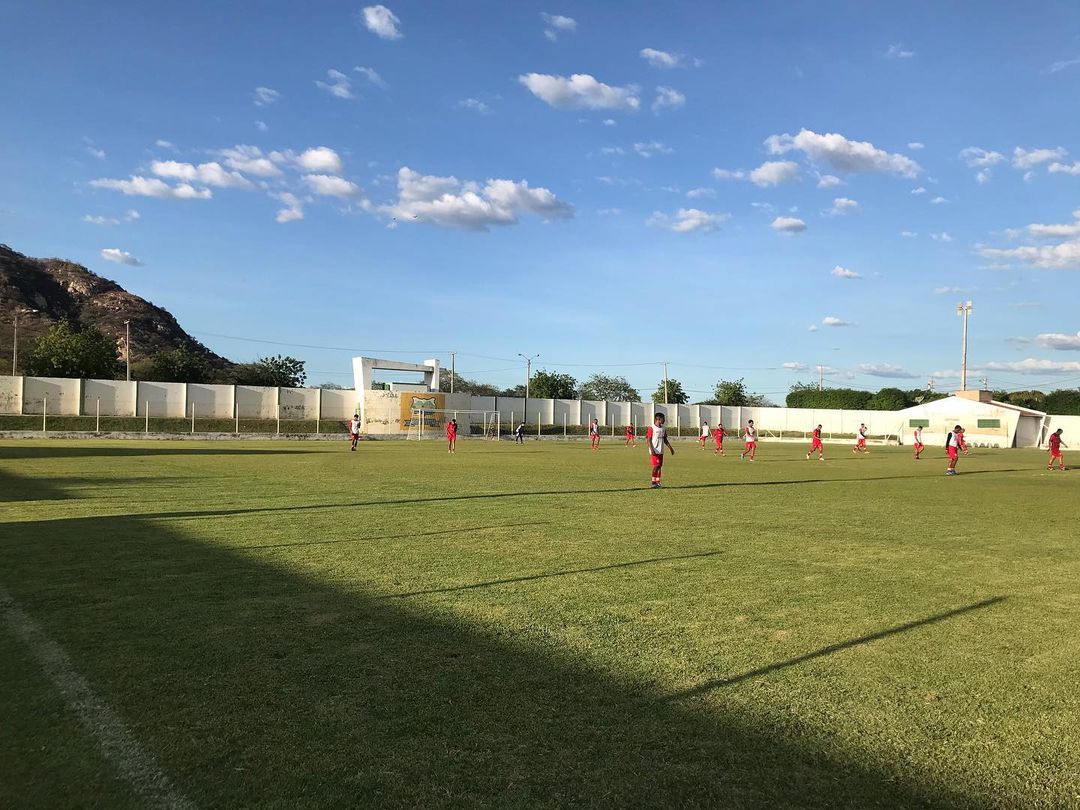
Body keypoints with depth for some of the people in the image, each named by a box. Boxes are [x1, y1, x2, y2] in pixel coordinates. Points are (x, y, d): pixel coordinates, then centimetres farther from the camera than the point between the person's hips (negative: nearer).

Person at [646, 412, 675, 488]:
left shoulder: (663, 428, 12)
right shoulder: (651, 428, -9)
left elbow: (665, 440, 20)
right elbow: (649, 439, -11)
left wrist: (670, 448, 16)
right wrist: (651, 449, -21)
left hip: (661, 451, 7)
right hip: (654, 451, -7)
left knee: (660, 466, 8)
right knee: (656, 466, -10)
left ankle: (657, 482, 14)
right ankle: (653, 483, -5)